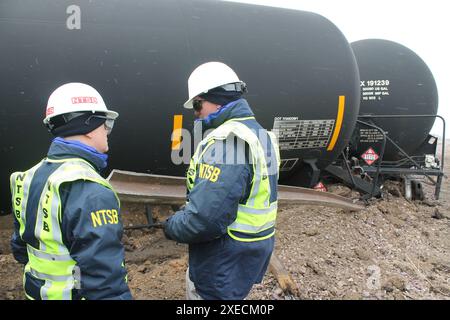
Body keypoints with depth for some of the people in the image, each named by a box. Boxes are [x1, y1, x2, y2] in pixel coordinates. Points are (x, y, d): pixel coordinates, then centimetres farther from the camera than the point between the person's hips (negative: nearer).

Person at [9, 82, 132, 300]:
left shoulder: (32, 177, 2)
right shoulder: (91, 193, -27)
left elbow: (21, 246, 13)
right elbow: (105, 280, -29)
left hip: (38, 291, 8)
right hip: (83, 293, -8)